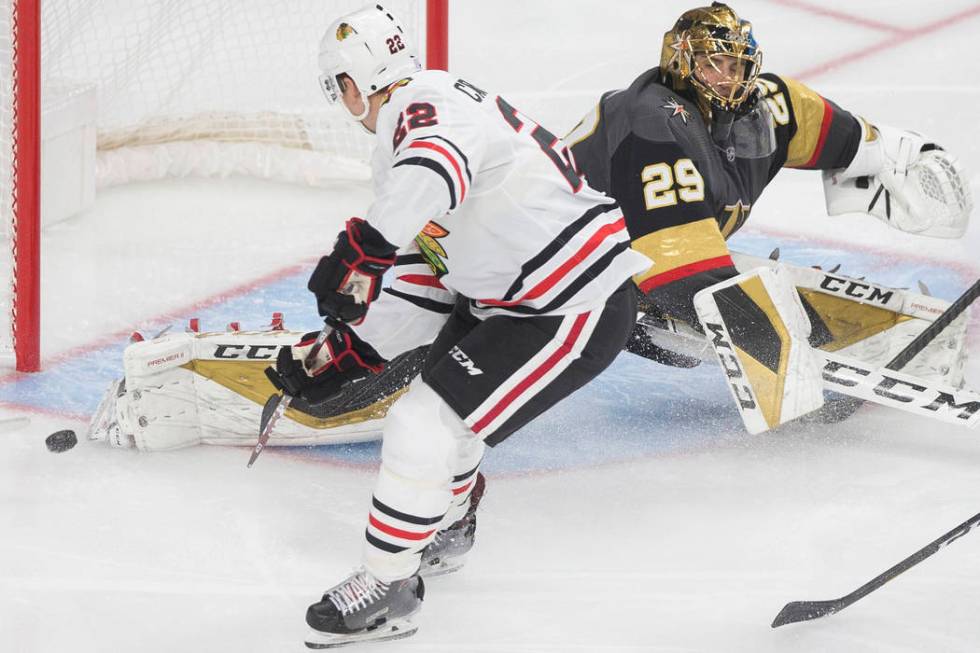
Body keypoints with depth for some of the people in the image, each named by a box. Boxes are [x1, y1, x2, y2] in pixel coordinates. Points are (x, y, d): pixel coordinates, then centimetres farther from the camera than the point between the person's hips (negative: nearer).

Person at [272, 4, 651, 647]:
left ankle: (389, 584, 4)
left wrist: (360, 251, -48)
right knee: (441, 397, 25)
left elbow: (437, 169, -44)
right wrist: (340, 355, 16)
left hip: (575, 312, -11)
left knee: (423, 425, -11)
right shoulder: (423, 118, 16)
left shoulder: (424, 106, -17)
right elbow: (419, 289, 18)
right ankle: (446, 521, 49)